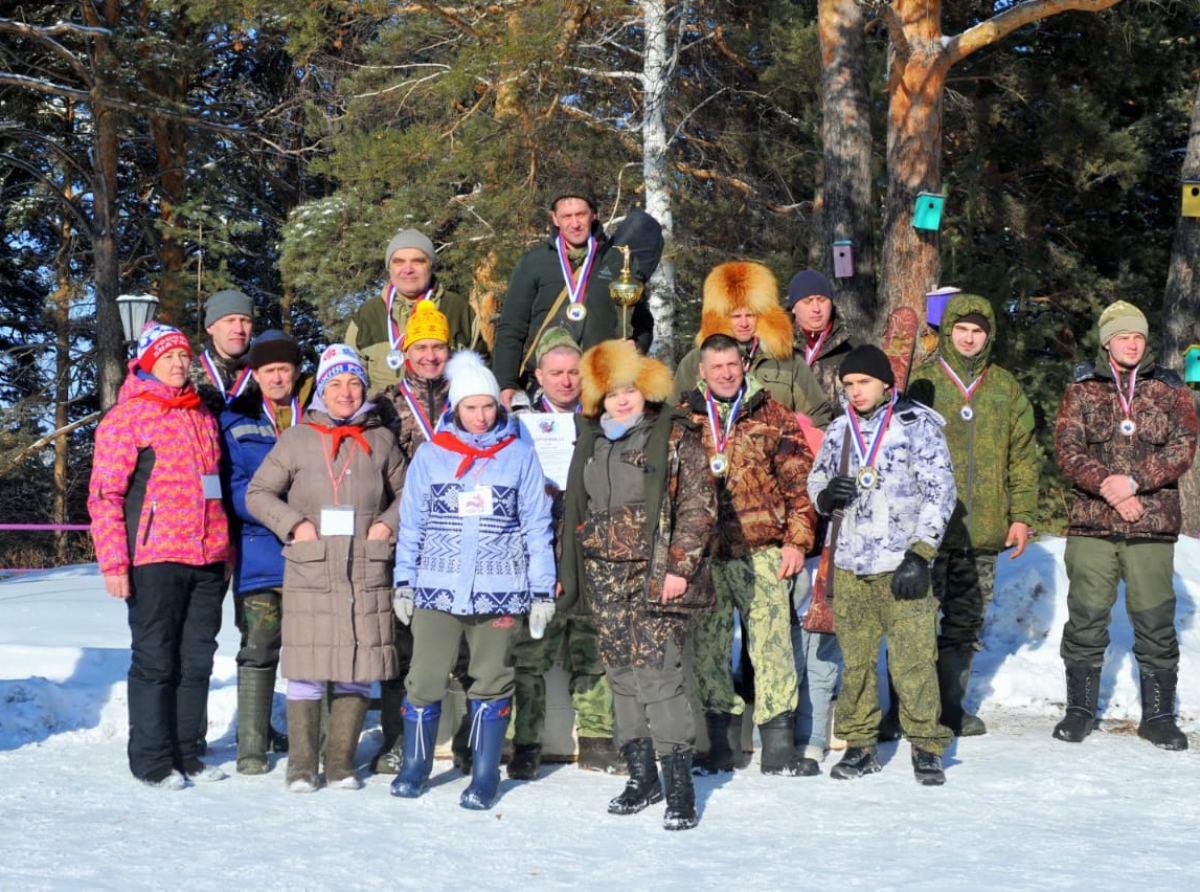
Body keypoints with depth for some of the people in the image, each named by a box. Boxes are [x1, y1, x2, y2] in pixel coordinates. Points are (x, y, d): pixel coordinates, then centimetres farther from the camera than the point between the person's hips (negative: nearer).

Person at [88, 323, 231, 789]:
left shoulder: (202, 416, 17)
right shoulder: (127, 417, -1)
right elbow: (104, 494, -6)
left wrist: (225, 551, 20)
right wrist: (113, 560, -13)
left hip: (208, 560, 6)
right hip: (155, 558, -6)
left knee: (197, 659, 9)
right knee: (155, 660, -2)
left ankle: (185, 752, 18)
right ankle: (151, 759, 7)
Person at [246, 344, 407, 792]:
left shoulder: (381, 440, 11)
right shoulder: (297, 439, 5)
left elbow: (406, 494, 21)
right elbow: (257, 493, 8)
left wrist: (388, 524, 3)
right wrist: (293, 524, -5)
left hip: (368, 575, 2)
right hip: (310, 575, -2)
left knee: (358, 671, 4)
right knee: (307, 670, -2)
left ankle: (342, 763, 15)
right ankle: (302, 766, 8)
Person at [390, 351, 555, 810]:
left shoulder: (519, 454, 3)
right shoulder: (431, 454, 5)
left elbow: (537, 526, 5)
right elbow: (411, 523, 9)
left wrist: (543, 591, 2)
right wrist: (404, 581, 5)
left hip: (499, 590, 0)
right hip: (437, 587, 1)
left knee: (492, 683, 5)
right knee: (424, 681, 1)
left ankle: (485, 777, 15)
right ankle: (414, 768, 18)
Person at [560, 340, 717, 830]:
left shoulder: (674, 435, -3)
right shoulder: (591, 440, 14)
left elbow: (698, 504, -8)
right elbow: (577, 508, 21)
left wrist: (680, 566, -14)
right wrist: (569, 569, 16)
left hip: (654, 574, -6)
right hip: (604, 574, 6)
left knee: (658, 673, -12)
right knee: (622, 674, 9)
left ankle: (679, 784, -7)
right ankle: (641, 775, 19)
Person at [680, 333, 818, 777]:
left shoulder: (772, 416, 7)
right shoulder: (683, 419, 9)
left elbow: (797, 480, 6)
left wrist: (797, 539, -2)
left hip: (762, 549, -1)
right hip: (703, 553, 2)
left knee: (773, 642, -5)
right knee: (708, 646, 5)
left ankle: (778, 744, -2)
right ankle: (717, 742, 15)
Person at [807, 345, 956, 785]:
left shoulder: (917, 425, -1)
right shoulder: (838, 431, 14)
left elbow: (940, 492, -5)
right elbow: (815, 483, 24)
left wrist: (919, 554, -13)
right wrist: (826, 495, -2)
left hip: (901, 565, -4)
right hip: (849, 566, 4)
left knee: (914, 658, -7)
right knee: (854, 658, 5)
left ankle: (926, 747, 3)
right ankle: (860, 744, 16)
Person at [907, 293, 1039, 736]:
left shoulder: (1005, 387, 11)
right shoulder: (921, 381, 1)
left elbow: (1023, 455, 13)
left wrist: (1022, 514, 6)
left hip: (983, 532, 4)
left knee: (966, 624, 11)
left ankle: (950, 705, 21)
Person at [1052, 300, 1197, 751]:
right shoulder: (1081, 390, 8)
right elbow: (1067, 448, -1)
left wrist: (1134, 481, -15)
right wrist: (1109, 488, -15)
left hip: (1152, 526, 0)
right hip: (1091, 523, 0)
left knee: (1155, 620, 2)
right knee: (1086, 617, 3)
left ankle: (1158, 714, 13)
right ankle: (1080, 709, 15)